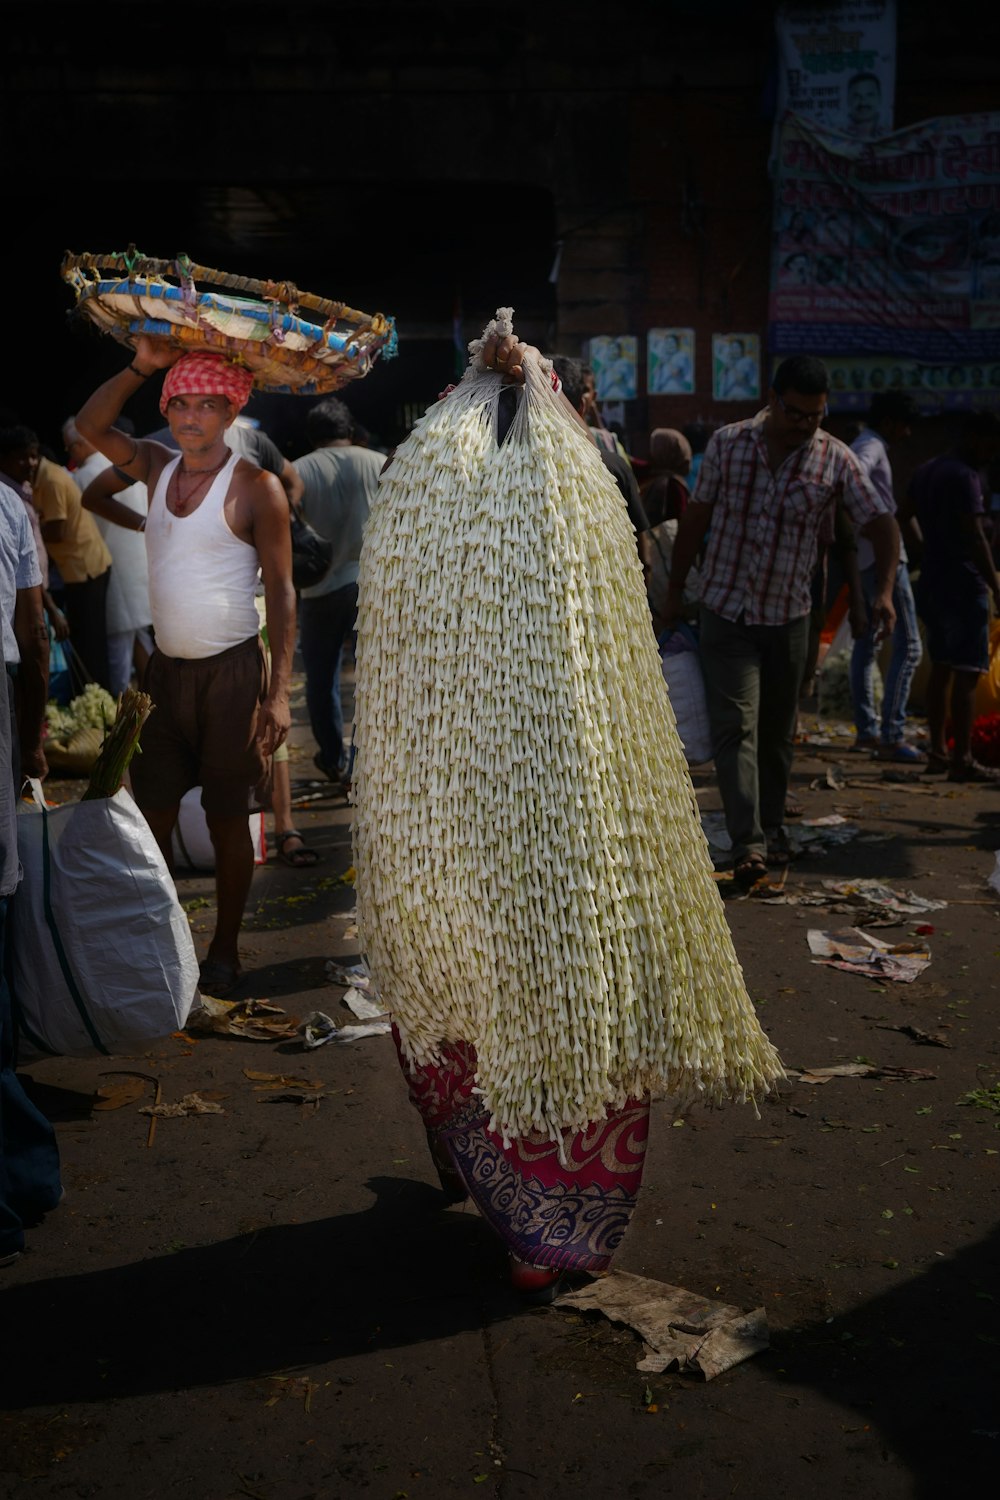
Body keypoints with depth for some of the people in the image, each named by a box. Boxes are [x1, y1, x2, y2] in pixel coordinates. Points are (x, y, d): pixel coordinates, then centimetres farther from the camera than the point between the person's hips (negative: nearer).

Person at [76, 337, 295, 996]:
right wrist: (143, 365, -7)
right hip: (167, 666, 6)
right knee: (154, 810, 8)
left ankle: (225, 952, 17)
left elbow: (281, 589, -11)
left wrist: (278, 691, -16)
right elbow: (91, 425, 7)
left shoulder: (255, 487, -10)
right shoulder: (158, 466, 7)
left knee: (227, 816, 4)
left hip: (230, 670, -5)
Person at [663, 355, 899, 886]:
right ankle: (747, 843, -15)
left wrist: (884, 590, -18)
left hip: (788, 617, 1)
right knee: (735, 725, -11)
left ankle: (772, 827, 29)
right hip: (725, 610, -1)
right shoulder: (727, 443, -3)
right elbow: (696, 517, 6)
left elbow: (882, 525, -2)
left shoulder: (835, 459, -4)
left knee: (777, 730, 12)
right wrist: (675, 590, 10)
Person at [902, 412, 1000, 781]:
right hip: (963, 586, -9)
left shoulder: (926, 471, 14)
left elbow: (906, 516, 23)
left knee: (941, 669, 13)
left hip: (932, 584, 9)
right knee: (966, 673, -7)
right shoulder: (964, 477, -14)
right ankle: (961, 760, -7)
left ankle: (938, 752, 17)